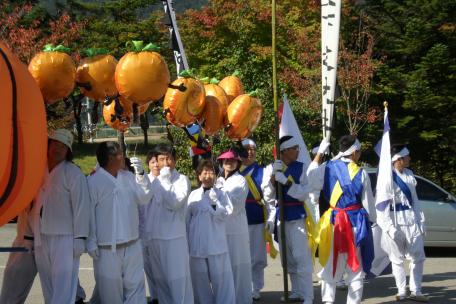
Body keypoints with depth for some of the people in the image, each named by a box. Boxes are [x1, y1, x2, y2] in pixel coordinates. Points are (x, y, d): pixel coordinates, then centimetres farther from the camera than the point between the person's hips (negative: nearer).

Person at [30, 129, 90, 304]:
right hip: (41, 238, 6)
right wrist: (33, 235, 14)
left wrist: (79, 238, -14)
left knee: (63, 287, -9)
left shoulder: (73, 173, -5)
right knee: (48, 286, 13)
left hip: (64, 238, -6)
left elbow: (81, 206, -10)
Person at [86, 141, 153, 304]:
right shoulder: (94, 181, -7)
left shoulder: (128, 176, 9)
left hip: (132, 244, 5)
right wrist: (91, 242, -11)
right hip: (107, 247, -5)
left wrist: (140, 174, -4)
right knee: (110, 289, 4)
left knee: (135, 285, 7)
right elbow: (89, 213, -9)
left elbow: (144, 198, 8)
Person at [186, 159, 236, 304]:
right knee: (200, 278, 9)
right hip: (197, 244, 2)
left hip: (216, 244, -2)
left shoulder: (220, 194, 0)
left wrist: (215, 203, -20)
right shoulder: (193, 195, 7)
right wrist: (187, 242, 10)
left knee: (220, 277, 1)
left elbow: (224, 215, -6)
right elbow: (187, 219, 11)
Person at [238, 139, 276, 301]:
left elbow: (269, 198, -1)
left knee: (256, 257, 5)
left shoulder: (263, 171, 2)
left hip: (257, 220, -1)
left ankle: (255, 289, 16)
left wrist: (271, 219, -8)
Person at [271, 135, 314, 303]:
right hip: (280, 216, 4)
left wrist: (286, 182, -19)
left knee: (301, 257, -10)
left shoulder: (300, 167, -2)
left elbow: (304, 194, -8)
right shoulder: (273, 167, 4)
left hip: (297, 216, -4)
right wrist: (274, 175, -15)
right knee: (288, 258, 12)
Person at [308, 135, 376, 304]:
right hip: (356, 222, -2)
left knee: (331, 264, 11)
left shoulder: (328, 168, -5)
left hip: (334, 222, 2)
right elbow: (368, 201, -3)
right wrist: (372, 219, 15)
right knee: (355, 267, 8)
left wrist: (319, 153, 14)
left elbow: (311, 178, 10)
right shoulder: (361, 174, -10)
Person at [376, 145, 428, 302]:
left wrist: (421, 221, 9)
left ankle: (416, 291, 15)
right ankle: (401, 291, 18)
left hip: (412, 220, 6)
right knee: (397, 258, 7)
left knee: (418, 257, 5)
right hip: (396, 221, -6)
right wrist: (389, 226, -18)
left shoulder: (409, 174, 7)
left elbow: (414, 199, 12)